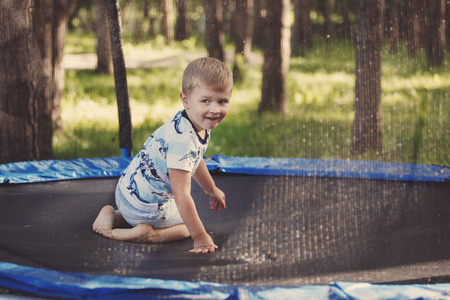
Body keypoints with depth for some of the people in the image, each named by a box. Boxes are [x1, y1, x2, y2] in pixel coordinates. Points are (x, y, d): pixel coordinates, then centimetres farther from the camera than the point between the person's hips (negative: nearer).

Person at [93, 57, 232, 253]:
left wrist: (212, 190, 37)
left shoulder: (199, 125, -2)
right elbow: (181, 194, -36)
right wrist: (200, 237, -33)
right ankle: (147, 233, -10)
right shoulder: (182, 140, -34)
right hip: (146, 204, -9)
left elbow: (195, 159, 21)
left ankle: (113, 215, 18)